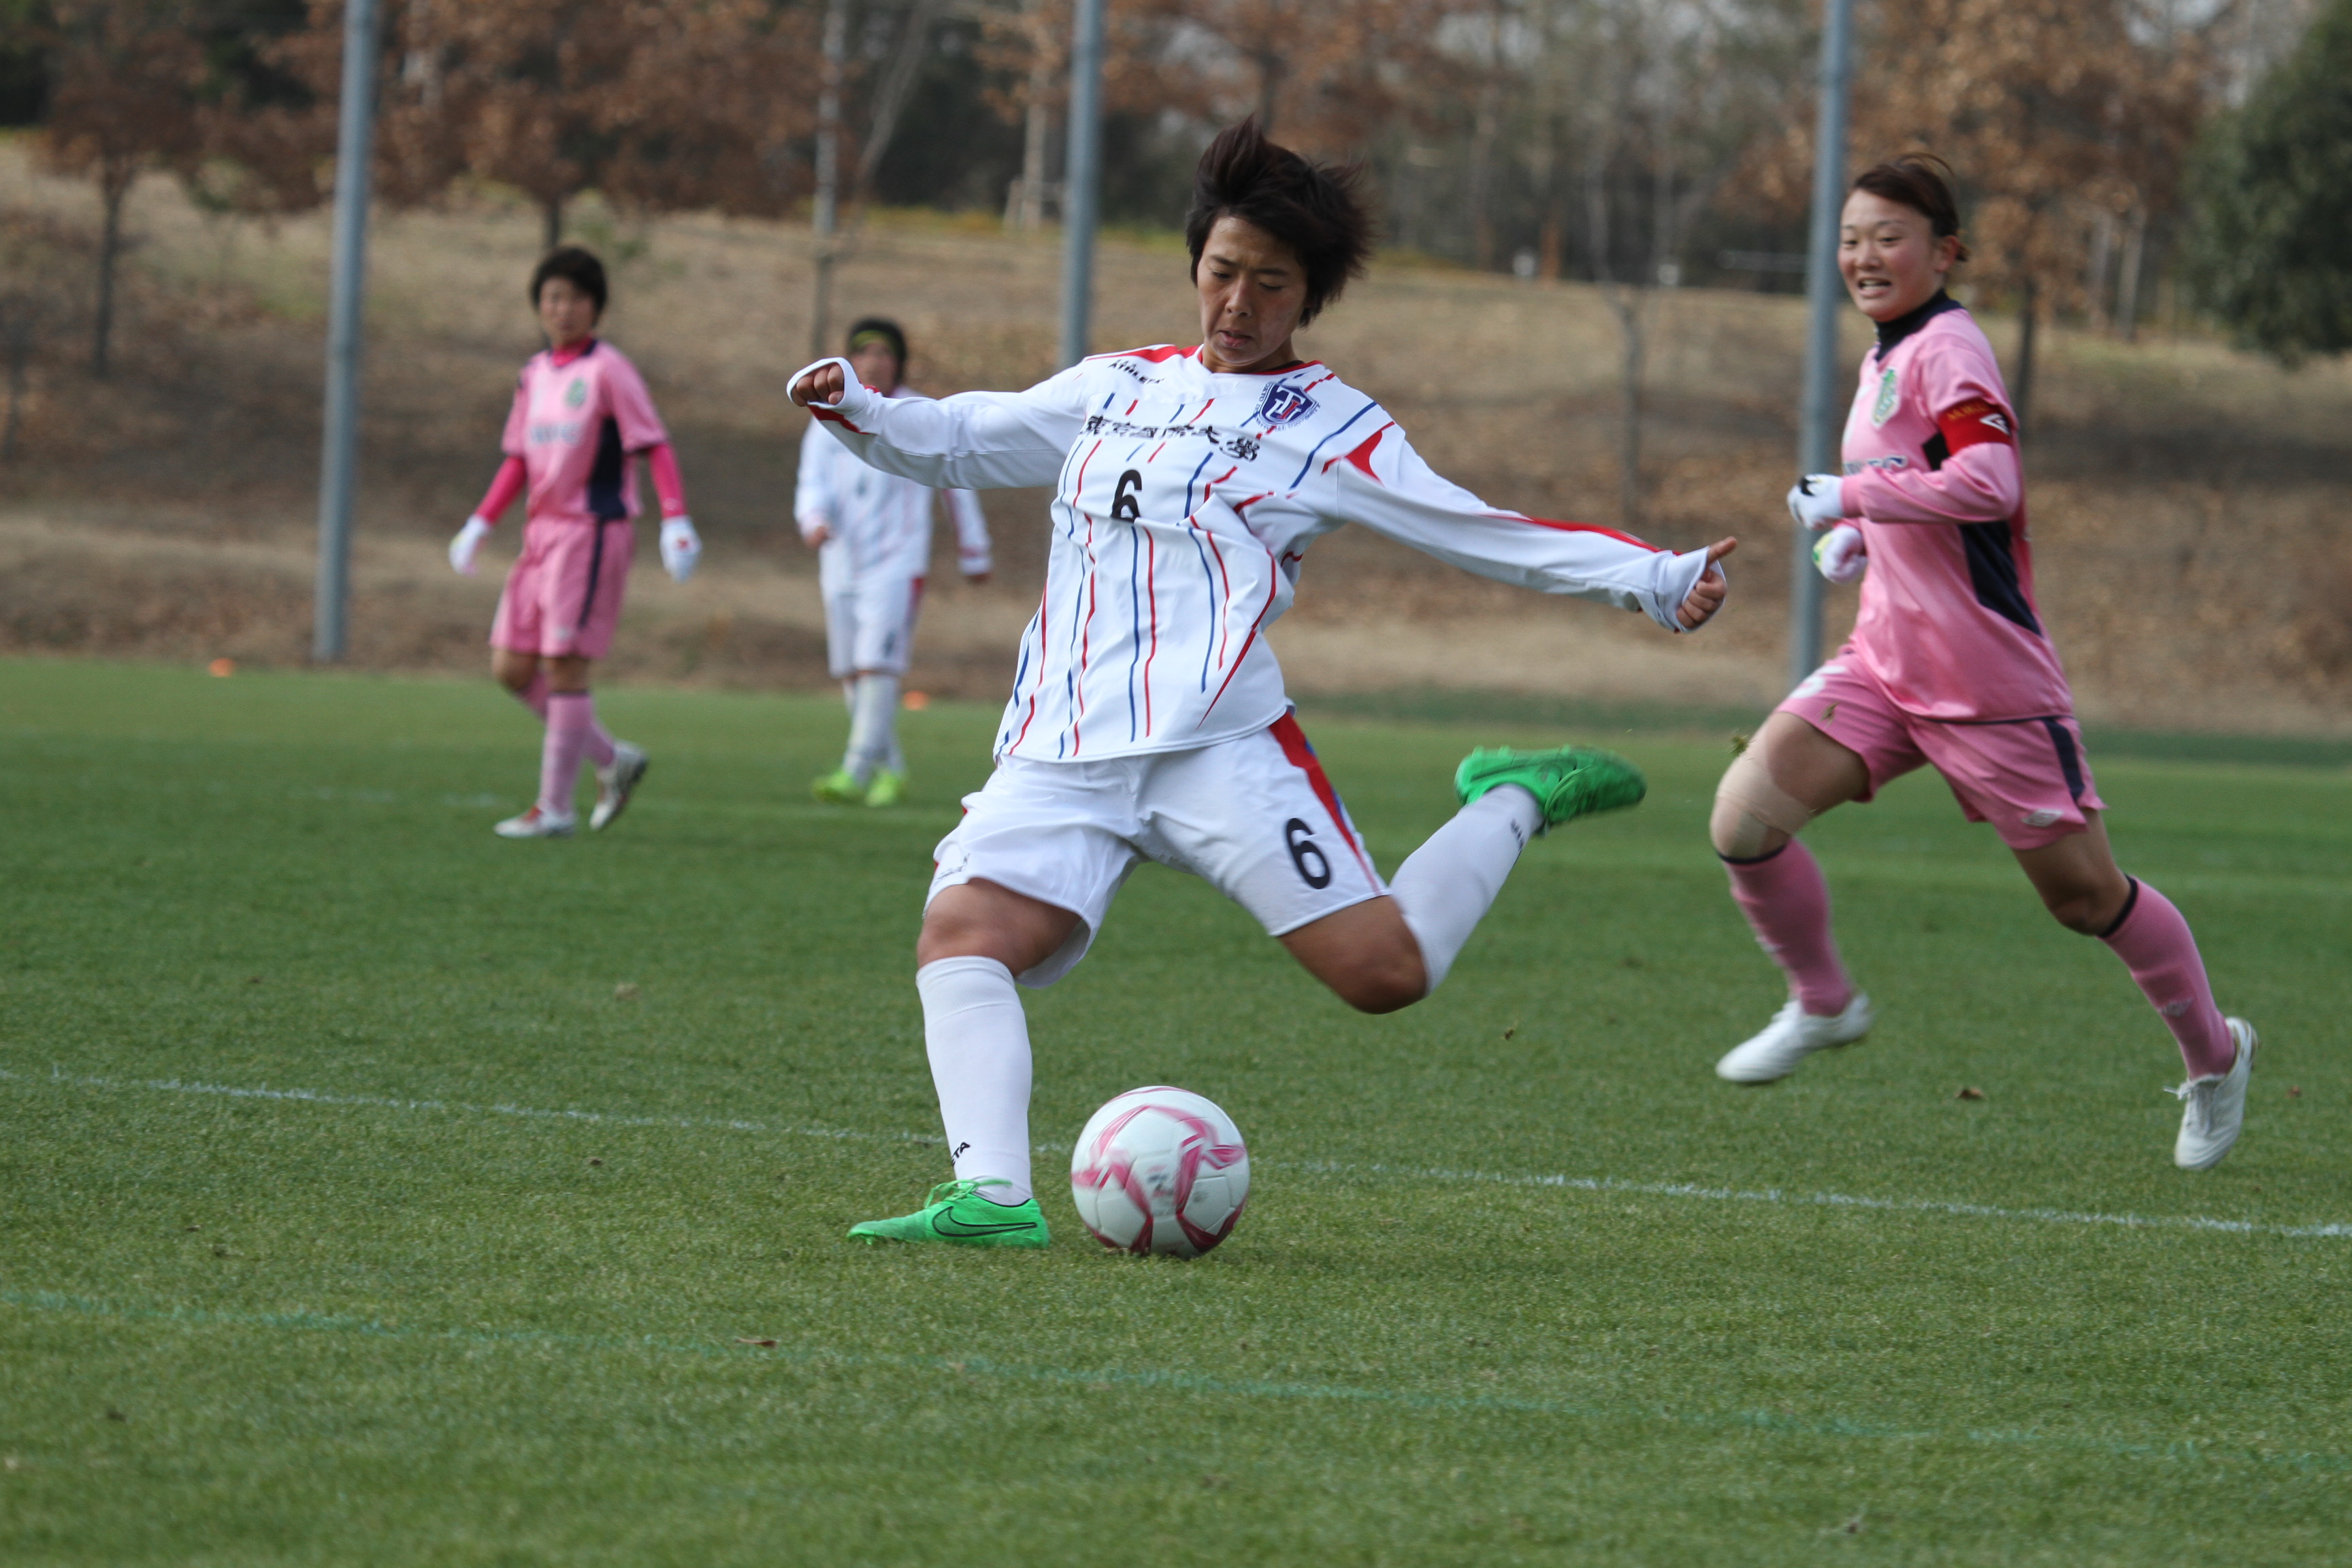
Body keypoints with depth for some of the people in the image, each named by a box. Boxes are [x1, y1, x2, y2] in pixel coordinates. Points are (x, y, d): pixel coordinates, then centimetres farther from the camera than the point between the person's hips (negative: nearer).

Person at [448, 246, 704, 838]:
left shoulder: (608, 370, -8)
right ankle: (613, 759, 19)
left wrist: (676, 520, -21)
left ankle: (555, 807, -2)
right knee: (511, 668, 6)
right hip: (541, 533, 8)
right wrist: (480, 523, 11)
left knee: (564, 666, -8)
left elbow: (655, 448, -11)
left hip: (591, 532, -8)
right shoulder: (535, 374, 14)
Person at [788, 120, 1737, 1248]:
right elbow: (954, 442, 33)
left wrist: (1654, 580, -3)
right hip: (1058, 760, 4)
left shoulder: (1332, 428, 10)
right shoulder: (1118, 387, 23)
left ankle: (1515, 807, 13)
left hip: (1215, 741, -4)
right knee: (960, 938, -22)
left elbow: (1490, 537, 7)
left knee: (1386, 972, -13)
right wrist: (859, 411, 12)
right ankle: (992, 1195, -32)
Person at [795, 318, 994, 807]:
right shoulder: (828, 422, 7)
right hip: (841, 565, 4)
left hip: (897, 564, -4)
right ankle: (890, 770, 19)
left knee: (877, 666, -16)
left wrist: (974, 553, 15)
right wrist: (815, 522, -24)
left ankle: (856, 773, -22)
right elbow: (812, 486, -1)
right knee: (851, 675, 6)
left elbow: (958, 484, 10)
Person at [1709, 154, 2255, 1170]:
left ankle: (2214, 1056, 26)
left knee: (2085, 894, 3)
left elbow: (1990, 480, -30)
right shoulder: (1885, 359, 14)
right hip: (1884, 663, 8)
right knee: (1746, 818, -11)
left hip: (1988, 676, -8)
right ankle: (1823, 1005, 12)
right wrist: (1853, 536, 11)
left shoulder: (1947, 348, -14)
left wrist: (1850, 496, -24)